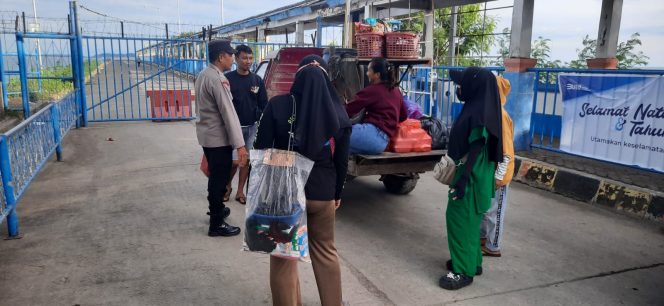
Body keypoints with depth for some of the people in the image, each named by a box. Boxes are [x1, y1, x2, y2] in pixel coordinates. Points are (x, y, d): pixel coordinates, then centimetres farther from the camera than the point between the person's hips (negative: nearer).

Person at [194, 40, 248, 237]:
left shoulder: (202, 75, 10)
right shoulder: (218, 79, -20)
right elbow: (229, 113, -23)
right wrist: (240, 144, -22)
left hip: (206, 134, 9)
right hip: (219, 137, -9)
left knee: (215, 176, 23)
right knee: (220, 179, 0)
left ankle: (216, 209, 40)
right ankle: (216, 224, 10)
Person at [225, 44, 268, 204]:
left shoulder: (257, 80, 3)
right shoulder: (228, 78, -6)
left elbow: (263, 104, 6)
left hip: (252, 127, 3)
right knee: (234, 161, -3)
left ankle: (240, 191, 22)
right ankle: (227, 186, 23)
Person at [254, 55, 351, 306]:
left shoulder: (277, 105, -10)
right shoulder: (337, 112, -5)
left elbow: (261, 150, -7)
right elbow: (342, 160, 1)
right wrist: (337, 193, 14)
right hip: (322, 190, 2)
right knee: (326, 252, 21)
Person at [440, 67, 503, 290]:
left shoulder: (479, 113, -21)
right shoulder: (475, 108, 8)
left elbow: (476, 150, -23)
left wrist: (462, 180, -23)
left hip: (471, 177, -10)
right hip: (470, 173, 10)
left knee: (461, 220, -2)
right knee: (467, 220, 18)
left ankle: (464, 271, 9)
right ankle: (471, 261, 31)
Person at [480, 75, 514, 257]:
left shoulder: (500, 116, -21)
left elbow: (506, 152, -21)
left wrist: (498, 177, -20)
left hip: (496, 175, -8)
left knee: (494, 211, 4)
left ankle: (492, 247, 18)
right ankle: (482, 237, 37)